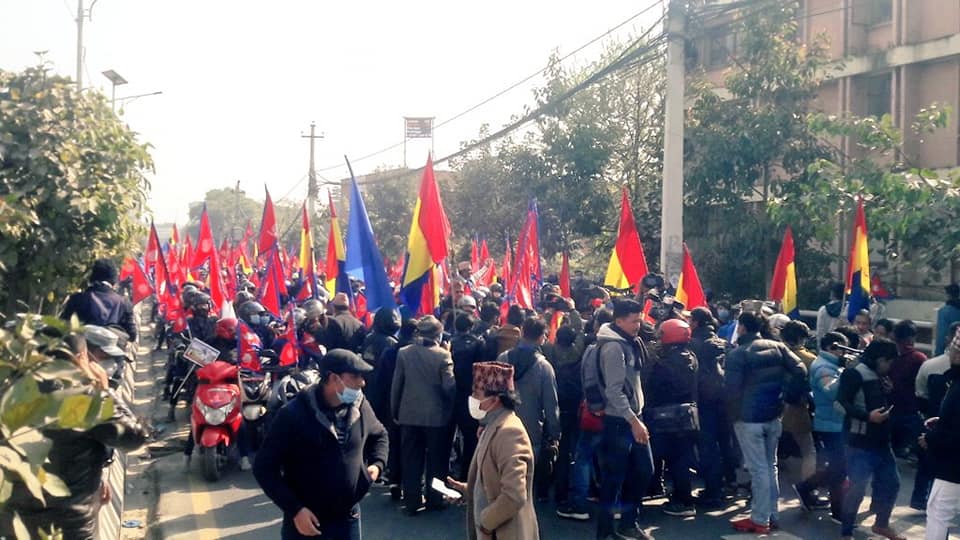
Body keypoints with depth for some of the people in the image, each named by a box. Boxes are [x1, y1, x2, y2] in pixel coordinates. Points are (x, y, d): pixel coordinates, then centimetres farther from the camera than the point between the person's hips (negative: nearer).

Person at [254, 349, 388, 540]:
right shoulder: (294, 415, -18)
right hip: (305, 519, -4)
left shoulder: (361, 407, -3)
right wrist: (295, 509, -19)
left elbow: (379, 435, 19)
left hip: (348, 517, 4)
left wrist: (377, 464, -1)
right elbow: (264, 468, -15)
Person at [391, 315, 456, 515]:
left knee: (411, 461, 10)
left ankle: (411, 502, 14)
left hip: (409, 415, 2)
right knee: (436, 461, 12)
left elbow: (396, 385, 0)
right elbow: (449, 386, -15)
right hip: (437, 416, -2)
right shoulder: (443, 355, -13)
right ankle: (434, 500, 20)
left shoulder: (404, 353, -4)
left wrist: (395, 412, 9)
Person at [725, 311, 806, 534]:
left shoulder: (737, 354, -13)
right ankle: (772, 514, 23)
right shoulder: (777, 347, 3)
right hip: (773, 416, 6)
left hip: (748, 418, -5)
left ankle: (760, 519, 3)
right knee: (770, 466, 16)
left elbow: (732, 389, -15)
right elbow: (801, 371, -2)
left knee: (758, 469, -2)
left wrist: (734, 415, 0)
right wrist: (779, 388, 10)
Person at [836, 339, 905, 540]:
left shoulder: (880, 377, 17)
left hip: (882, 442, 9)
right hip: (861, 443, -9)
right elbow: (841, 403, -19)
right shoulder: (854, 374, -10)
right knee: (856, 488, -5)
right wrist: (868, 416, -23)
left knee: (891, 483, 15)